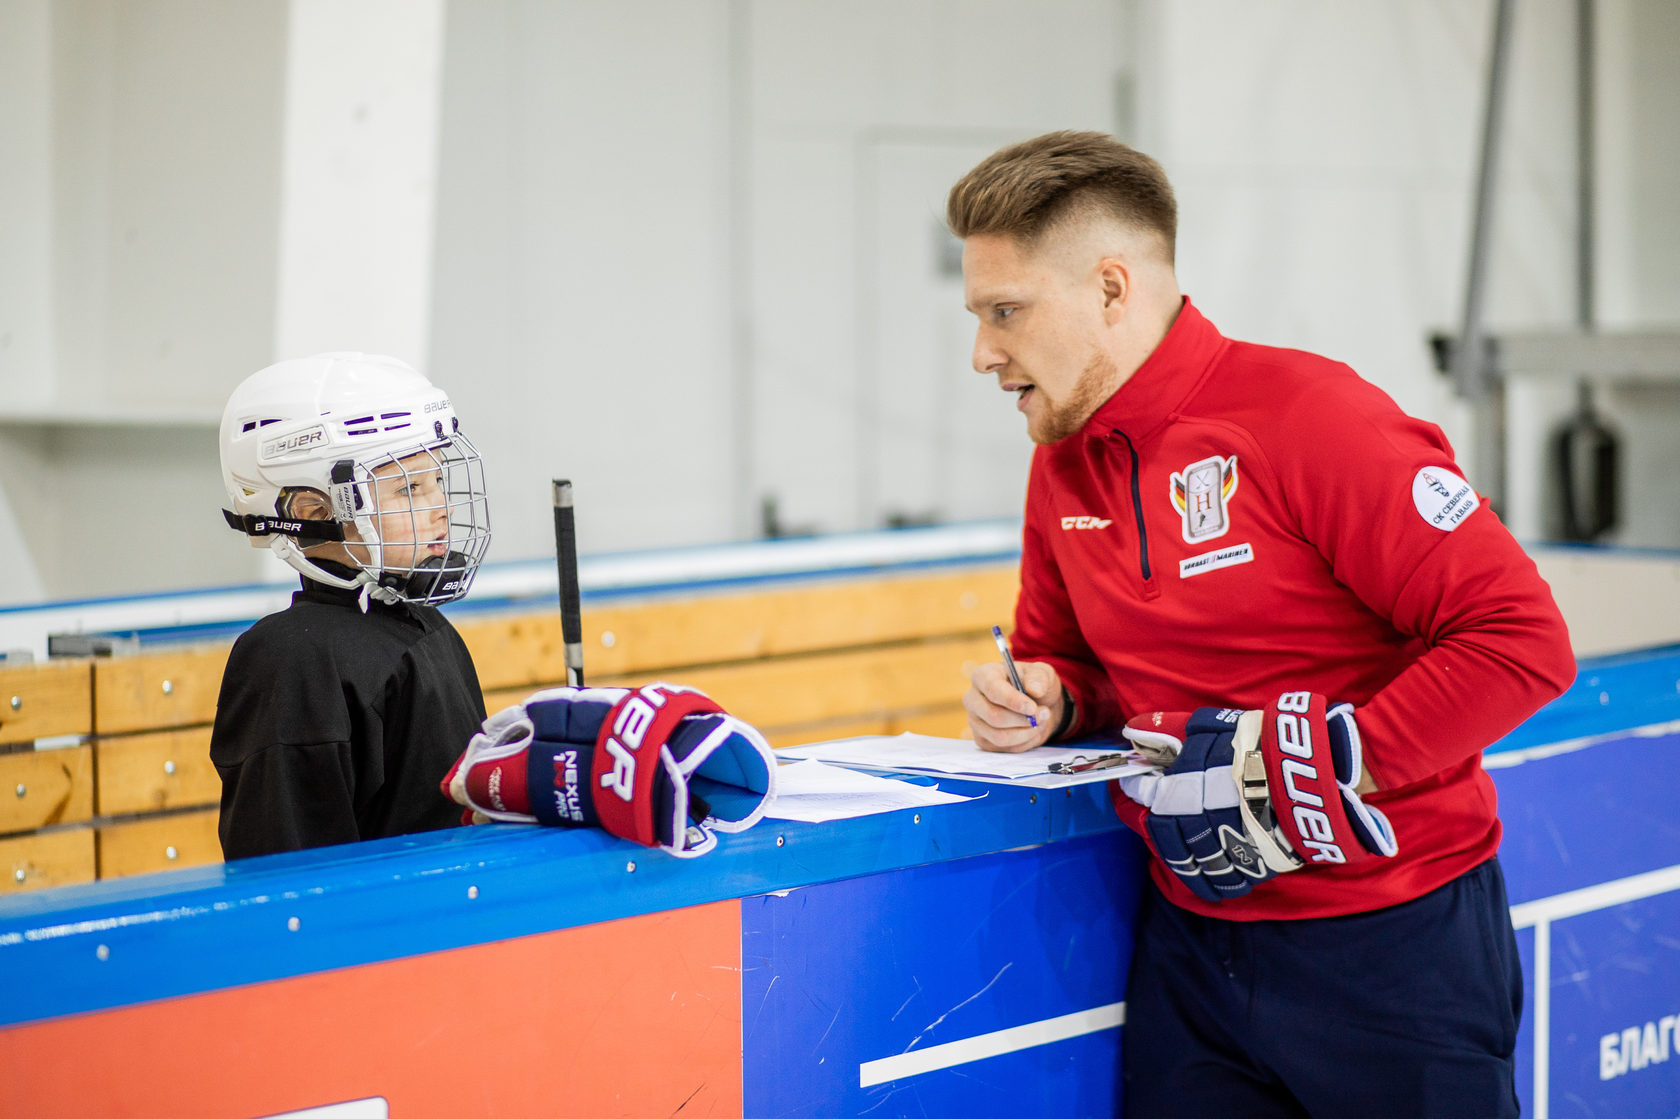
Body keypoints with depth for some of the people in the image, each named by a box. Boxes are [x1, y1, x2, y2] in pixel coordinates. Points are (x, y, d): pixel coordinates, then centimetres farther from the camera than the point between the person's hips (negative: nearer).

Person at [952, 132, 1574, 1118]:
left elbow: (1523, 638, -20)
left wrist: (1307, 766, -21)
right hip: (1193, 941, 6)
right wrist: (1047, 702, -3)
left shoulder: (1309, 418, -17)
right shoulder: (1061, 465, 6)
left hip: (1394, 937, -6)